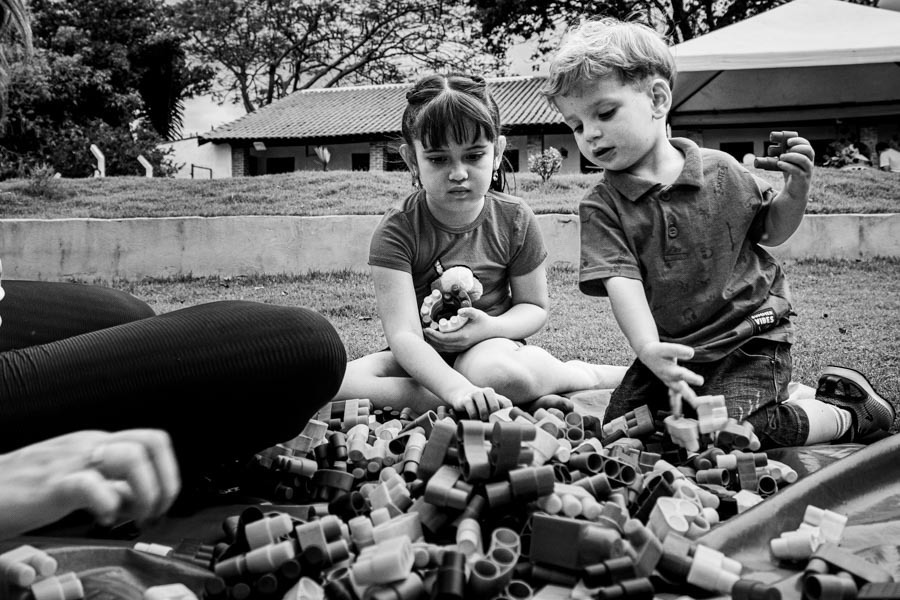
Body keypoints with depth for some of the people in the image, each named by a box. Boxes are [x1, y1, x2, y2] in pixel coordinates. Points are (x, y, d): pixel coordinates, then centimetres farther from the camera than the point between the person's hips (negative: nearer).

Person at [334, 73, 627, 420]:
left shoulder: (514, 220, -7)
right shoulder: (396, 232, -15)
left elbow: (534, 306, 5)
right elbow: (403, 335, -24)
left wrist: (491, 327, -19)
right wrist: (457, 390, -43)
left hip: (492, 346, 0)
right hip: (423, 359, 1)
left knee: (495, 370, -39)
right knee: (332, 384, -29)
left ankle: (589, 374, -9)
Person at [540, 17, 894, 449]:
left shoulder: (720, 171, -5)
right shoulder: (602, 207, -8)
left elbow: (770, 231, 12)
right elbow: (621, 283, -21)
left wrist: (796, 191, -10)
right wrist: (648, 349, -38)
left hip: (749, 337, -2)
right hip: (671, 349, 3)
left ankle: (846, 411, 3)